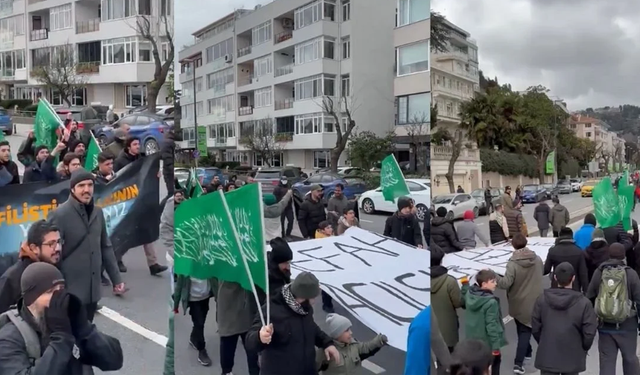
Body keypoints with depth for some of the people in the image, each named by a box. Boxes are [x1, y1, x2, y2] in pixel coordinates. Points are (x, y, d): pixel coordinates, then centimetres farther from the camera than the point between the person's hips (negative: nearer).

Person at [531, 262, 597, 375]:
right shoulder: (583, 303, -14)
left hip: (547, 357, 1)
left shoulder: (541, 300, -7)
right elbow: (589, 332, -8)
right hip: (572, 358, -1)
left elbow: (535, 328, -1)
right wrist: (583, 349, 11)